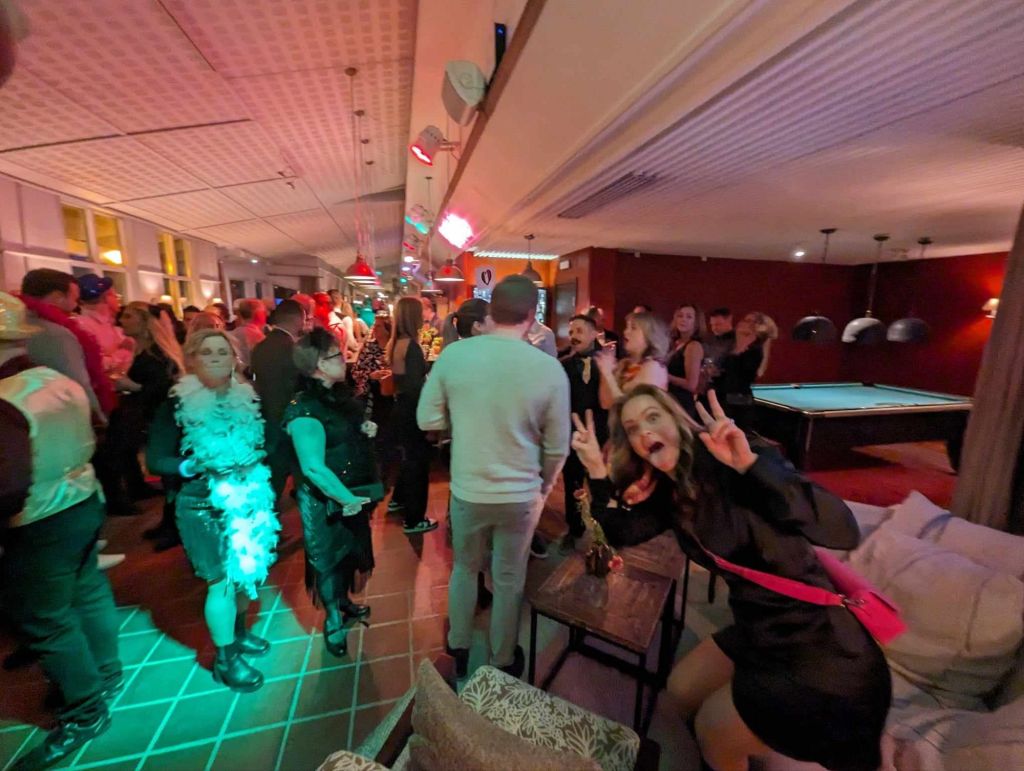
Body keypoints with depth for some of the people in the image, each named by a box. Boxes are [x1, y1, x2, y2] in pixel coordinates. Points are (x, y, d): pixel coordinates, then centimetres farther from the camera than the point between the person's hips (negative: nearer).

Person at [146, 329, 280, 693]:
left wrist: (253, 459, -9)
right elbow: (155, 460, -9)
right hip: (205, 506, -5)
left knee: (249, 570, 18)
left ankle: (239, 633, 43)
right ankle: (225, 659, 26)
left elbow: (263, 443, 11)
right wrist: (199, 465, -23)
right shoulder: (177, 404, -12)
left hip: (249, 500, 5)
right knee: (224, 580, 5)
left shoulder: (247, 398, 1)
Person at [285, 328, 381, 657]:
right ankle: (333, 621, 32)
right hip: (326, 500, -8)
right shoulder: (304, 409, -25)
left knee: (350, 550, 23)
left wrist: (366, 429, -2)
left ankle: (343, 603, 46)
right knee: (328, 557, 11)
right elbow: (313, 468, -30)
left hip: (354, 491, 8)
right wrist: (345, 498, -25)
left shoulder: (339, 393, 1)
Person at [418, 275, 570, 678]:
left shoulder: (453, 354, -14)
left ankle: (458, 650, 47)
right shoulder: (549, 367, -16)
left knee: (465, 569, 26)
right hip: (521, 495, -1)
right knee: (509, 580, 20)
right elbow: (557, 446, -7)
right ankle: (503, 662, 43)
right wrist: (546, 484, 11)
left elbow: (428, 420, -5)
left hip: (467, 490, 1)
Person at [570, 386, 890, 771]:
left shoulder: (730, 464, -23)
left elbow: (843, 530, -31)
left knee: (713, 732, 9)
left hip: (819, 645, -7)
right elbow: (621, 532, -2)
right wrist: (598, 470, -12)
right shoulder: (669, 490, 0)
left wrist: (749, 463, -41)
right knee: (681, 693, 20)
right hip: (760, 629, 7)